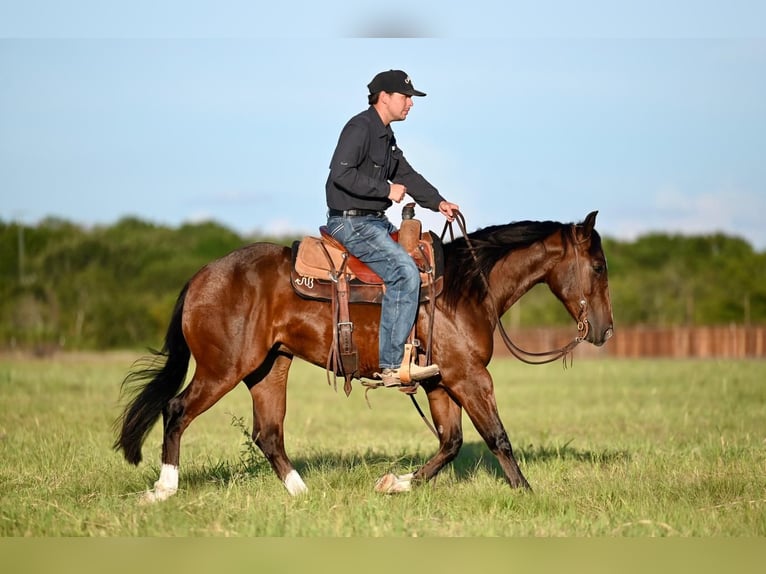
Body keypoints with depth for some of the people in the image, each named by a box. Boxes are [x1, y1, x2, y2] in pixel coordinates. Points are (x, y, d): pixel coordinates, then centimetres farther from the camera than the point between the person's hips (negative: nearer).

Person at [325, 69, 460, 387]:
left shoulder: (385, 135, 18)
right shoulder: (360, 128, -14)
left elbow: (406, 174, 23)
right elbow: (342, 173, -24)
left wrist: (438, 202, 9)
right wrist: (386, 190, -20)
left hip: (375, 220, 11)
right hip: (351, 222, -11)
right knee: (405, 272, -23)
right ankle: (391, 364, -23)